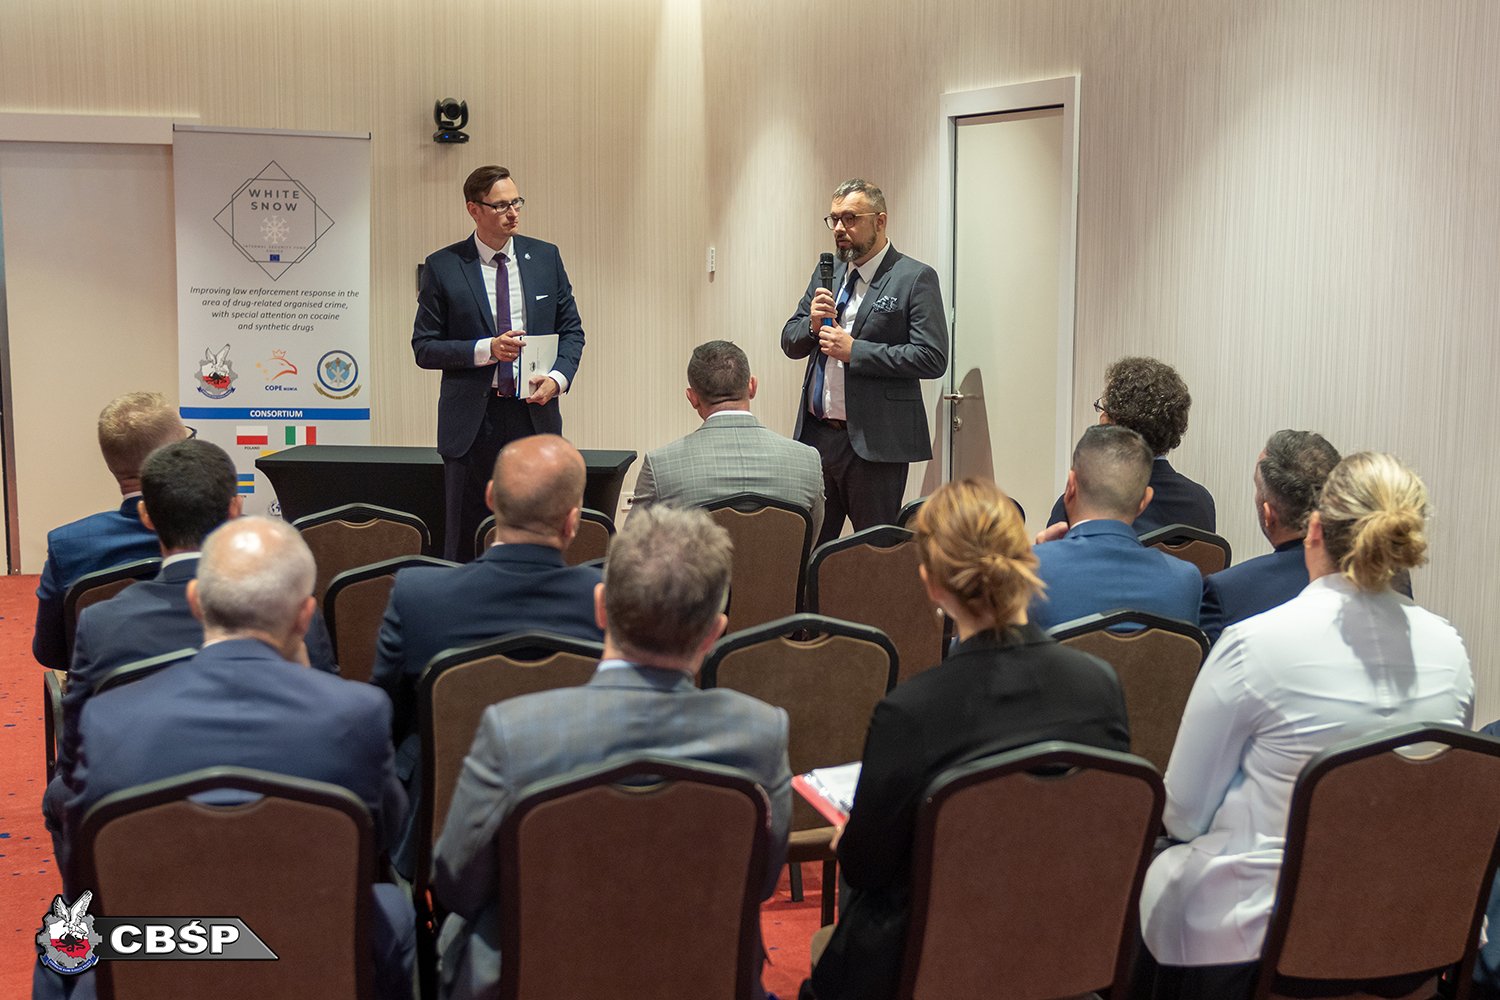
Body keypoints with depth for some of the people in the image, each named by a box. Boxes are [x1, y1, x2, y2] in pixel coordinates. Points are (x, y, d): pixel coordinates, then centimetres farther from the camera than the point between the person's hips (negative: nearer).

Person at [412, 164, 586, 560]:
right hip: (472, 420, -2)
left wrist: (558, 377, -8)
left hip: (534, 413, 2)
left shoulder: (546, 257, 7)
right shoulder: (442, 267, -1)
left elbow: (571, 330, 11)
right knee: (465, 540, 4)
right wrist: (486, 350, -15)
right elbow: (424, 347, -1)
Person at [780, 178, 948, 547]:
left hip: (874, 441, -6)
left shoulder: (915, 278, -7)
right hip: (815, 434, 6)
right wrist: (812, 323, -6)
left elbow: (932, 358, -15)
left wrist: (854, 350, -18)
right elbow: (789, 343, 17)